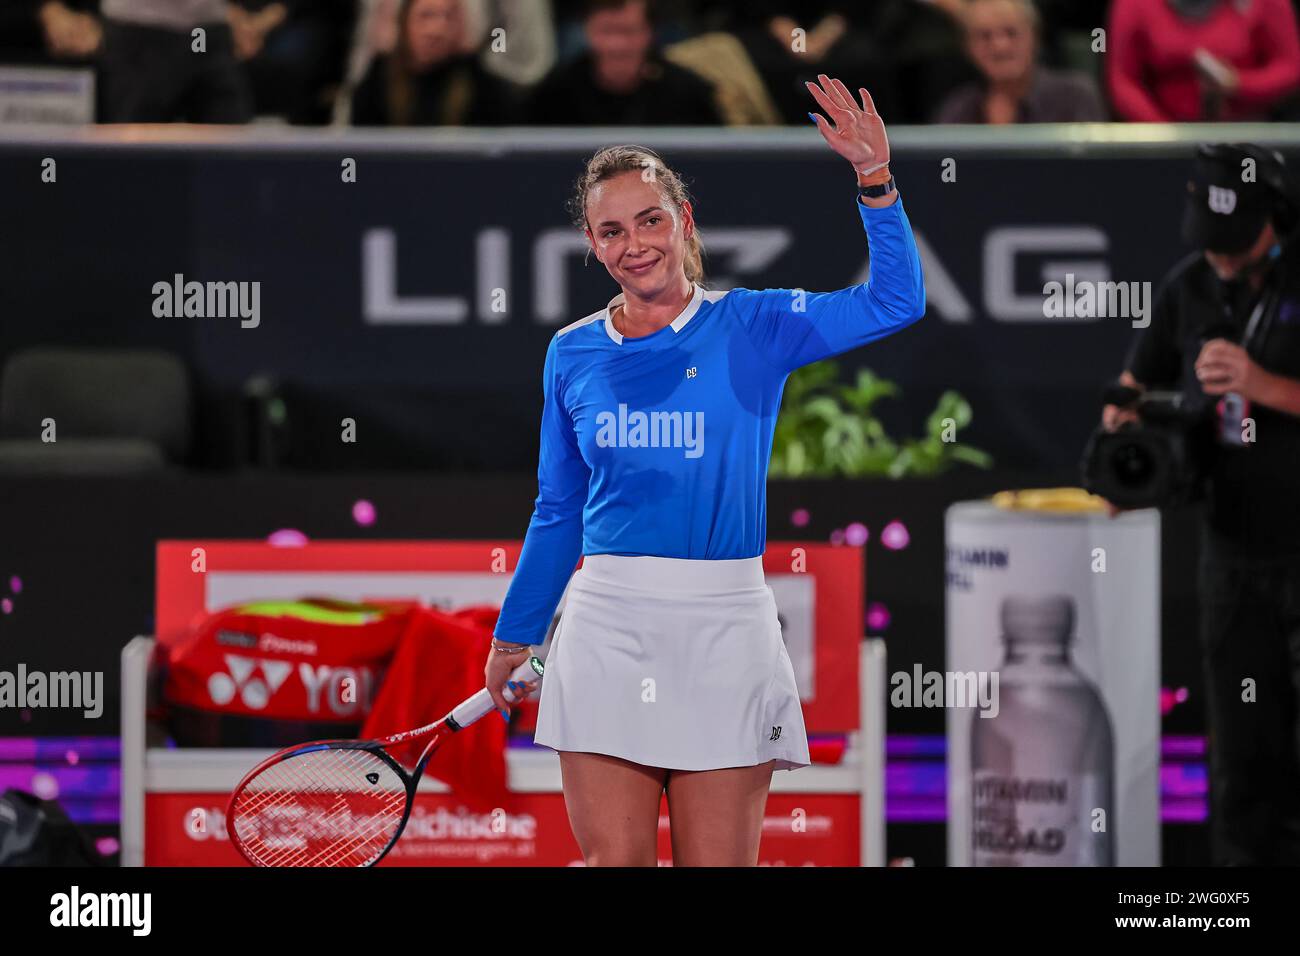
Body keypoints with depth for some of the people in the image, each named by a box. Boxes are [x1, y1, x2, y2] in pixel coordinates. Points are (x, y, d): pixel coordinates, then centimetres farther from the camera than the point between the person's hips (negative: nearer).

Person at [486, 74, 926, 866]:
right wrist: (517, 635, 19)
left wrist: (876, 181, -21)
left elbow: (894, 302, -9)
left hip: (724, 628, -2)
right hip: (606, 627, 2)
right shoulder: (573, 354, 9)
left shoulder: (751, 328, 2)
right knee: (613, 861, -1)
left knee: (718, 865, 0)